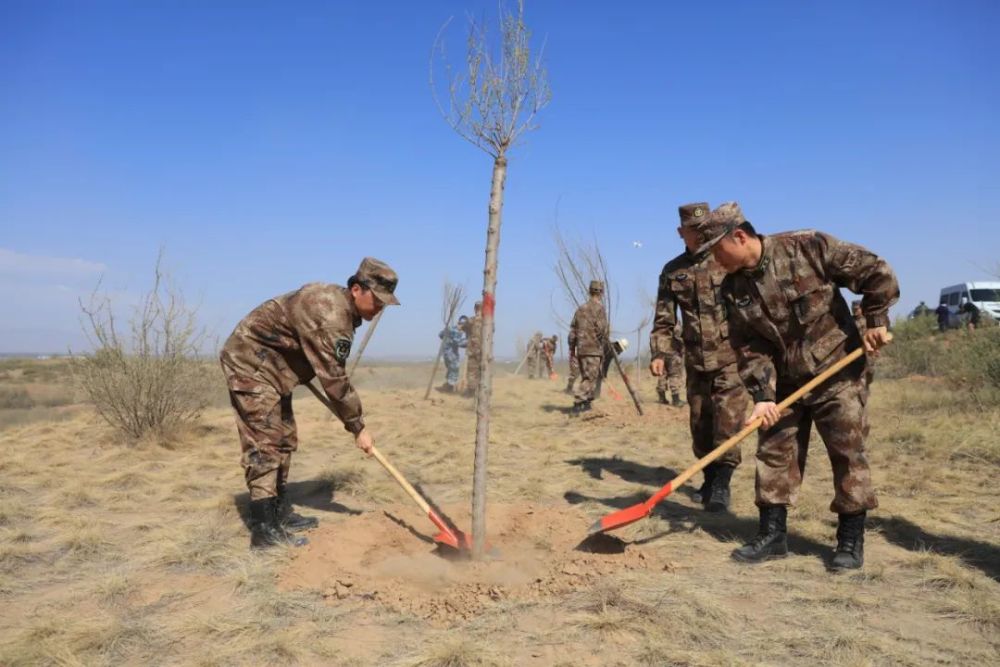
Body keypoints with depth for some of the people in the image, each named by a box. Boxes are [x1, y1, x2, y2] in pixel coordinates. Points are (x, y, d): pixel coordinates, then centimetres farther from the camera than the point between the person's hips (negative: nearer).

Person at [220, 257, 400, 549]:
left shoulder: (339, 305, 4)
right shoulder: (329, 314, -28)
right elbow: (334, 379, -27)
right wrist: (358, 427, -19)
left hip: (273, 368, 10)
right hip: (250, 364, -10)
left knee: (284, 439, 12)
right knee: (265, 443, -13)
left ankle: (279, 513, 22)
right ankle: (264, 529, -10)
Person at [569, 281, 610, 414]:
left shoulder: (581, 309, 13)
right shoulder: (599, 308, -8)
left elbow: (572, 330, 14)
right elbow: (603, 330, -16)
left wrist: (572, 348, 19)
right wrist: (604, 343, 4)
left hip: (581, 349, 7)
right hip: (593, 349, -7)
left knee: (587, 377, 17)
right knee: (589, 378, -6)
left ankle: (586, 403, 21)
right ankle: (578, 404, -14)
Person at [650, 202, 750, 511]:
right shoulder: (672, 271, 6)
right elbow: (664, 318, 8)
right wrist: (659, 353, -3)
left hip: (732, 354, -3)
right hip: (696, 359, 4)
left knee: (728, 416, -13)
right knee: (700, 422, 10)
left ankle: (722, 481, -6)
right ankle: (710, 478, 27)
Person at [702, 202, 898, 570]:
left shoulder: (808, 247, -17)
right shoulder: (733, 288, -3)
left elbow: (876, 272, -11)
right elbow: (748, 348, -5)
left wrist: (876, 322, -11)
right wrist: (762, 395, -13)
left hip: (837, 372, -4)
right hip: (784, 382, 5)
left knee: (848, 454, 2)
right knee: (774, 453, 5)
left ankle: (851, 541, 15)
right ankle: (772, 534, 17)